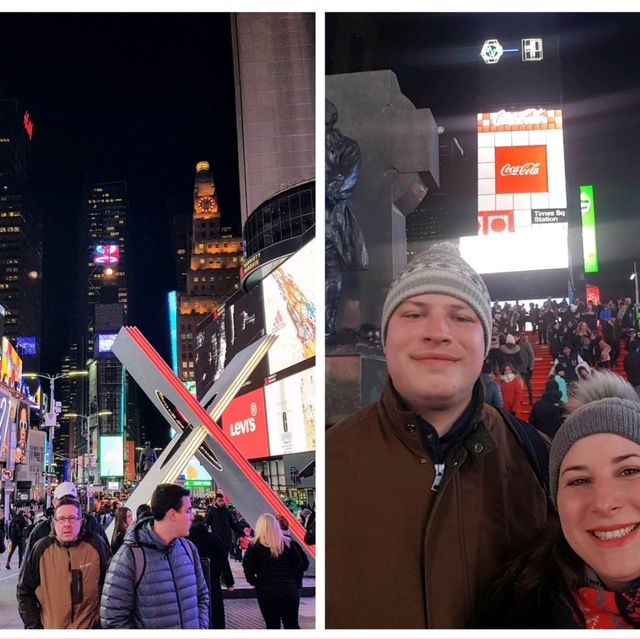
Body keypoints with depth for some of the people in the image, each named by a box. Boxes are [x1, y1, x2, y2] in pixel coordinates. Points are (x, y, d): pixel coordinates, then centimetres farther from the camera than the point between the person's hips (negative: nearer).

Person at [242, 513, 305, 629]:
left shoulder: (255, 546, -2)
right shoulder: (288, 543, 5)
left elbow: (248, 569, -11)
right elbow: (299, 566, 3)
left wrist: (256, 583, 3)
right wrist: (296, 584, 12)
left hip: (266, 592, -2)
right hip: (289, 590, 2)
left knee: (273, 626, 8)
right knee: (292, 625, 12)